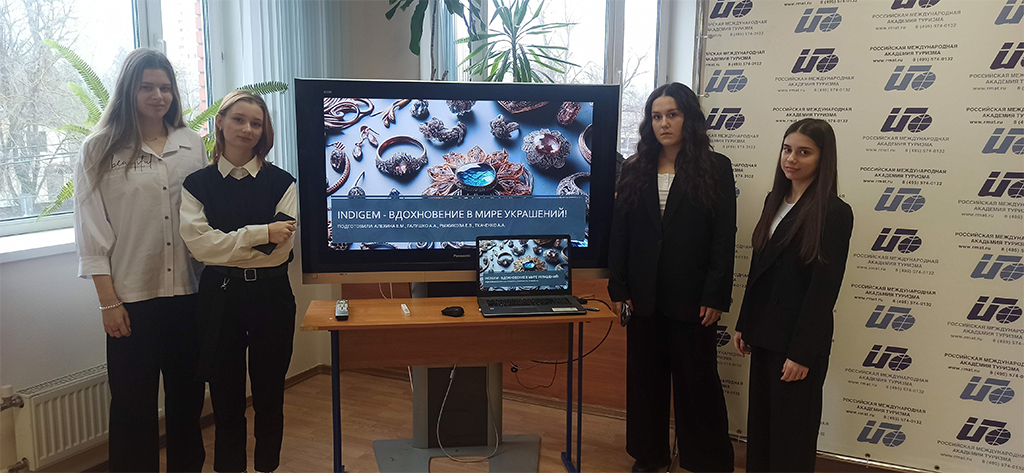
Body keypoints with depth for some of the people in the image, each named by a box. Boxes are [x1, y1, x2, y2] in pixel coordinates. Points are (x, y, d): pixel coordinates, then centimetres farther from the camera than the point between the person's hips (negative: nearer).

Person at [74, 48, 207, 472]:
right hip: (131, 296, -3)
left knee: (187, 394, 14)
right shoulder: (99, 150, -1)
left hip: (187, 292, 3)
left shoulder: (191, 145, 7)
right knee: (134, 404, 6)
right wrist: (109, 302, -7)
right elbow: (91, 231, -3)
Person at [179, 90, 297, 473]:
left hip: (271, 295, 0)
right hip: (220, 296, 1)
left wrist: (225, 246, -12)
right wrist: (261, 233, -17)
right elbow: (198, 243, -11)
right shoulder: (198, 183, 3)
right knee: (225, 396, 10)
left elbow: (280, 249, -10)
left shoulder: (280, 182, -1)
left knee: (269, 394, 10)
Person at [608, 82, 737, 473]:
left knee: (697, 380, 6)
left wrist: (715, 297, -10)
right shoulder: (634, 170, 7)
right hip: (644, 295, 3)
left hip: (692, 297, -3)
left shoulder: (716, 168, -2)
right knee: (645, 378, 12)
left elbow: (724, 239, -5)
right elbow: (619, 233, 6)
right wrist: (618, 288, 0)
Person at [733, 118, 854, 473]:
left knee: (791, 430, 7)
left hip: (799, 338, -7)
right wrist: (744, 324, 12)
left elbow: (824, 288, -15)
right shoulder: (775, 200, 8)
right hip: (764, 333, 7)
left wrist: (802, 353, -16)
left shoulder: (834, 212, -13)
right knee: (760, 421, 16)